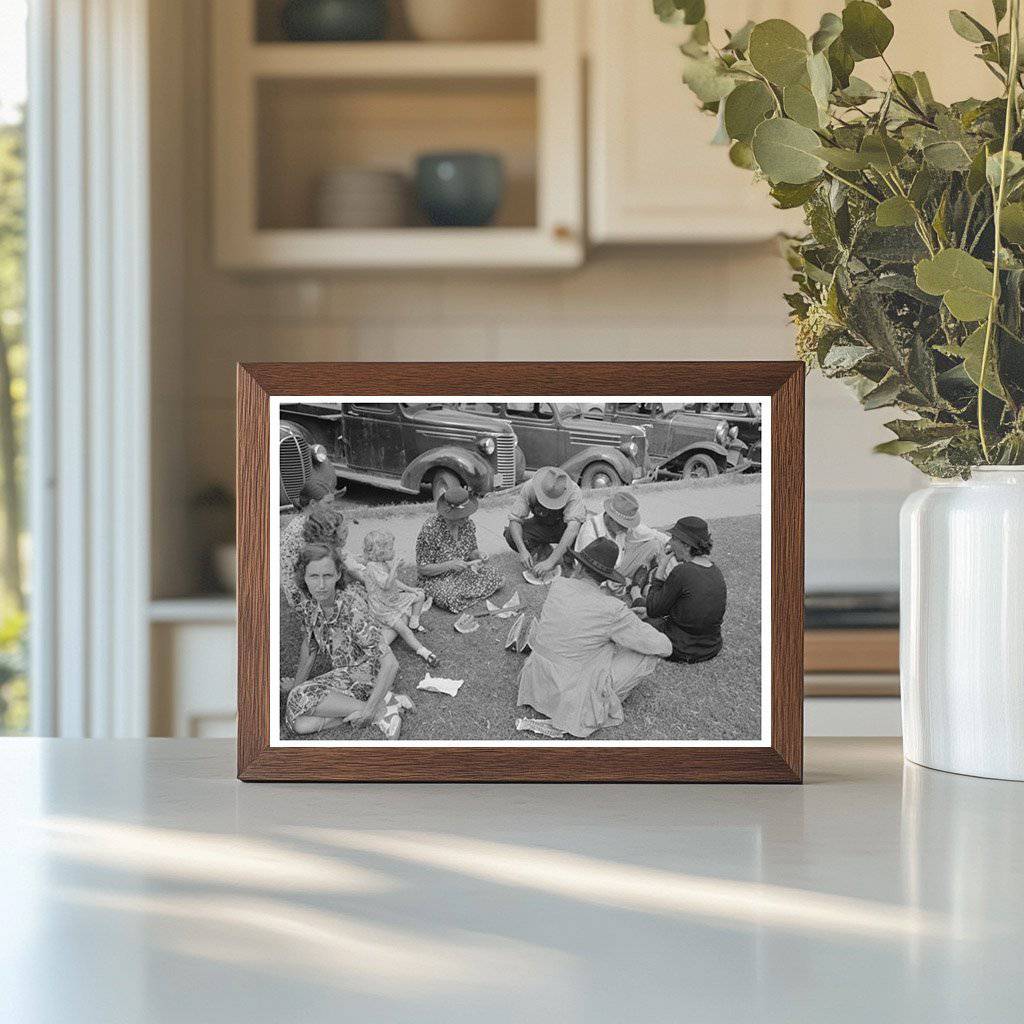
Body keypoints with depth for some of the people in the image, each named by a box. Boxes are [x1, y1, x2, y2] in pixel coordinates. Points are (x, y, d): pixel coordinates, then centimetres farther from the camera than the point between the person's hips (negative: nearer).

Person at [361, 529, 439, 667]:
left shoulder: (385, 564, 5)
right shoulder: (372, 567, -27)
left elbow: (394, 581, 18)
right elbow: (387, 585, -37)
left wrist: (409, 588, 10)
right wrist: (394, 568, -35)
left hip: (394, 599, 10)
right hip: (382, 608, -10)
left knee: (420, 596, 12)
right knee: (401, 627, -25)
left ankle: (414, 624, 14)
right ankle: (421, 650, -29)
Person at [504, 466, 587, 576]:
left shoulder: (574, 493, -36)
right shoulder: (529, 488, -28)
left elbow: (573, 528, -45)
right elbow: (514, 519, -24)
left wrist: (551, 561, -53)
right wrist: (522, 550, -41)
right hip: (542, 525, 2)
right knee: (511, 535, -25)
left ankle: (569, 561, -9)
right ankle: (544, 551, -2)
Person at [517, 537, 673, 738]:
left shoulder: (558, 586, -6)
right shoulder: (611, 610, -22)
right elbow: (664, 647, -11)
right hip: (572, 698, -6)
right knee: (652, 653, -1)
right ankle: (603, 703, 6)